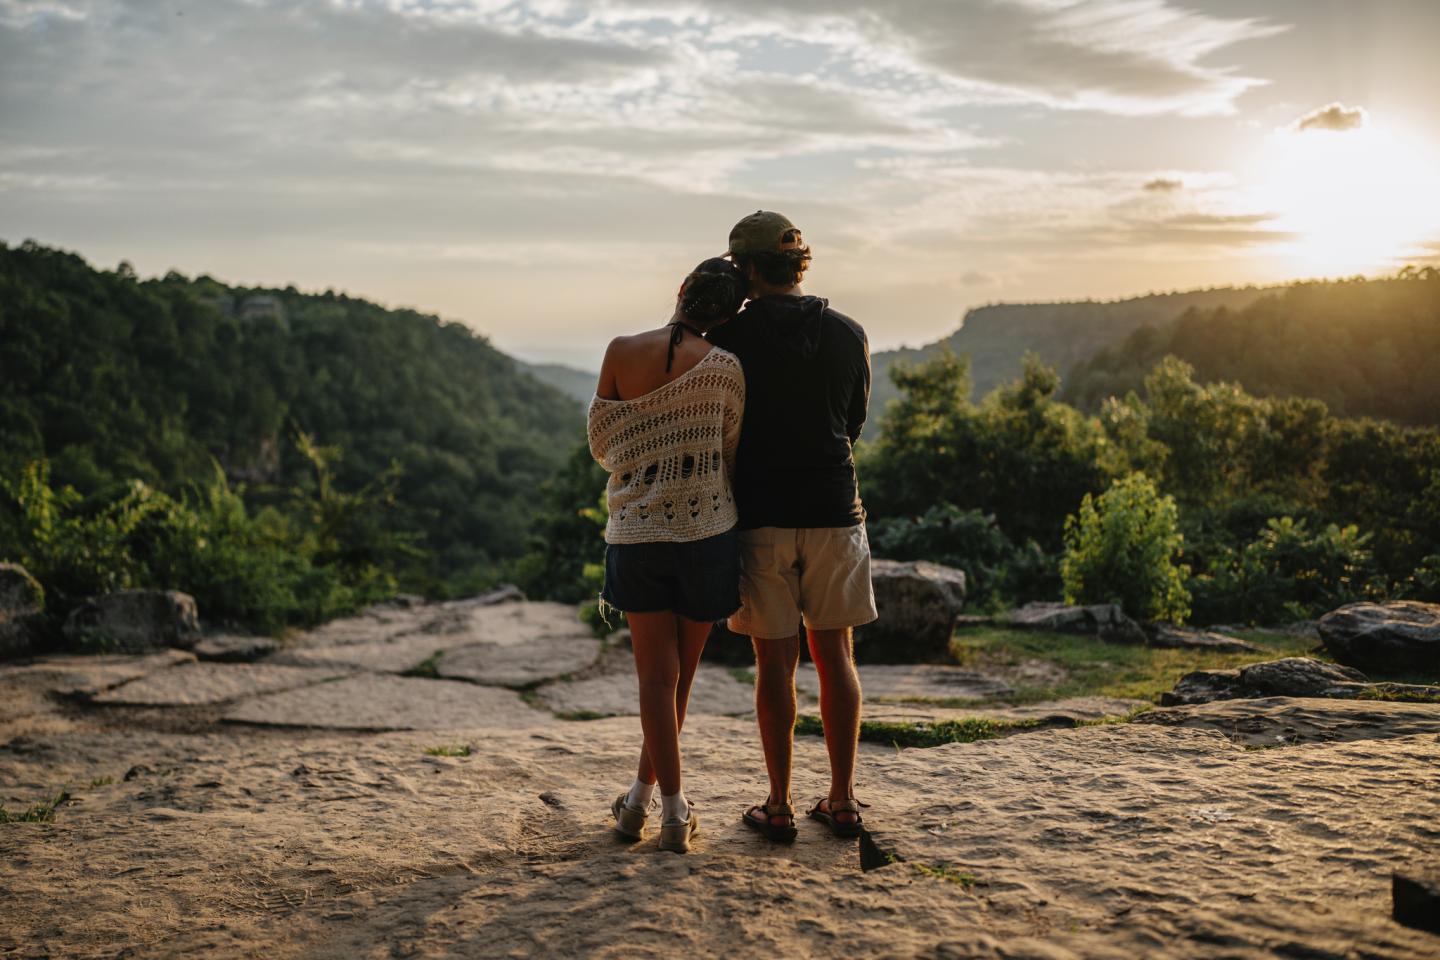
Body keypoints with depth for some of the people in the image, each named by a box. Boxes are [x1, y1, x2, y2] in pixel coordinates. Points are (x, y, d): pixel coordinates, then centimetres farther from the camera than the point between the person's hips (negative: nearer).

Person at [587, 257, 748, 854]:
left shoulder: (621, 352, -3)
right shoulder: (725, 368, -7)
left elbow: (601, 445, 5)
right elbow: (731, 457, 1)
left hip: (635, 531, 1)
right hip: (706, 533, -1)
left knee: (657, 674, 7)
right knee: (681, 671, 14)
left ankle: (674, 807, 3)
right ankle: (643, 792, 23)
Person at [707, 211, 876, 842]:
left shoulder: (728, 337, -6)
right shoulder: (849, 335, 4)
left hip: (759, 515, -2)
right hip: (833, 510, 2)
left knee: (775, 661, 4)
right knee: (834, 655, 10)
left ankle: (778, 807, 10)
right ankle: (842, 802, 15)